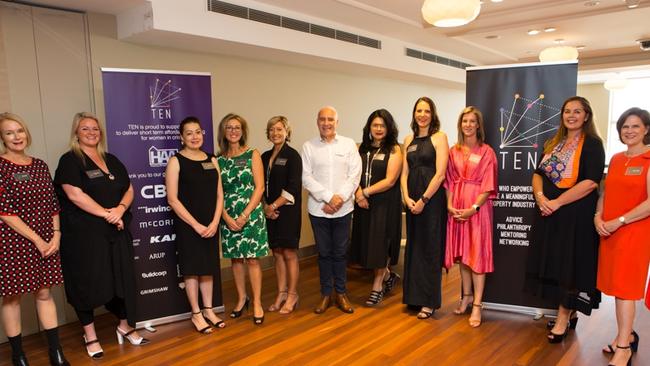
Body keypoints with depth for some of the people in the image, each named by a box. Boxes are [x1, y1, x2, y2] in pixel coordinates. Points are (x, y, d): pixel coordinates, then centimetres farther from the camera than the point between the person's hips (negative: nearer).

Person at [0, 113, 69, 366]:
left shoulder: (40, 165, 8)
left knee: (44, 293, 10)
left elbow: (52, 204, 9)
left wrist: (56, 235, -3)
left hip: (46, 241, 5)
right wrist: (37, 240, -14)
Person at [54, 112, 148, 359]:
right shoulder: (70, 160, -4)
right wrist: (107, 214, -16)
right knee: (87, 282, 4)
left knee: (122, 279, 9)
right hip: (83, 234, -5)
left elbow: (129, 189, 11)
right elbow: (75, 195, -16)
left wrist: (120, 209, -10)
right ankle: (90, 335, 20)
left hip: (116, 232, 5)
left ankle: (125, 327, 25)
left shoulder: (112, 160, 14)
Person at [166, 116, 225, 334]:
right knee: (192, 269, 4)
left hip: (210, 225, 4)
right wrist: (196, 225, -13)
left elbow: (219, 194, 7)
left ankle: (208, 310, 27)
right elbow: (173, 199, -10)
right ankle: (196, 314, 19)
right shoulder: (176, 161, -5)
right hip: (187, 225, -4)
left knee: (207, 268, 13)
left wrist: (214, 222, -6)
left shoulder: (211, 160, 8)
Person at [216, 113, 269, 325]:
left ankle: (257, 303, 13)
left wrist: (244, 215, -11)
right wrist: (227, 217, -8)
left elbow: (259, 188, -6)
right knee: (235, 258, 11)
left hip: (251, 214, -3)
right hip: (228, 217, 3)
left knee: (252, 259, 0)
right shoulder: (218, 160, 6)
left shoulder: (252, 155, -1)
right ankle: (241, 298, 27)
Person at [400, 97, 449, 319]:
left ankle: (429, 301, 12)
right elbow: (404, 172, 9)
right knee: (413, 247, 11)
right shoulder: (409, 140, 12)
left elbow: (440, 174, -11)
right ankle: (415, 296, 23)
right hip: (412, 200, 6)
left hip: (432, 199, -5)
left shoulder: (439, 137, -4)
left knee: (430, 249, 1)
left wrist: (423, 200, -13)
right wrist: (406, 197, -5)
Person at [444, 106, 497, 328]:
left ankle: (477, 305, 4)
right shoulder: (453, 151, 10)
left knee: (477, 254, -2)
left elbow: (488, 186, -8)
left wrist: (473, 208, -17)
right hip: (456, 208, 4)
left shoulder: (486, 152, -3)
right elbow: (449, 181, 8)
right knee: (462, 253, 11)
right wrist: (450, 205, -5)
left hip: (478, 207, -4)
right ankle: (466, 296, 24)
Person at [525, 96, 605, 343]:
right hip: (549, 214, 7)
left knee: (571, 265, 1)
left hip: (577, 215, -6)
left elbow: (590, 182, -18)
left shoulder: (592, 144, -7)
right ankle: (570, 314, 27)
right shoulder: (554, 143, 13)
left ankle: (564, 319, 14)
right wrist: (540, 196, -9)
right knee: (554, 263, 11)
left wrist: (557, 202, -18)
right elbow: (539, 173, 10)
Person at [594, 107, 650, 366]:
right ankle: (627, 336, 27)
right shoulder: (616, 159, 11)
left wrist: (618, 222, -17)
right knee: (616, 285, 12)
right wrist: (598, 217, -3)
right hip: (608, 230, 6)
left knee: (625, 286, -3)